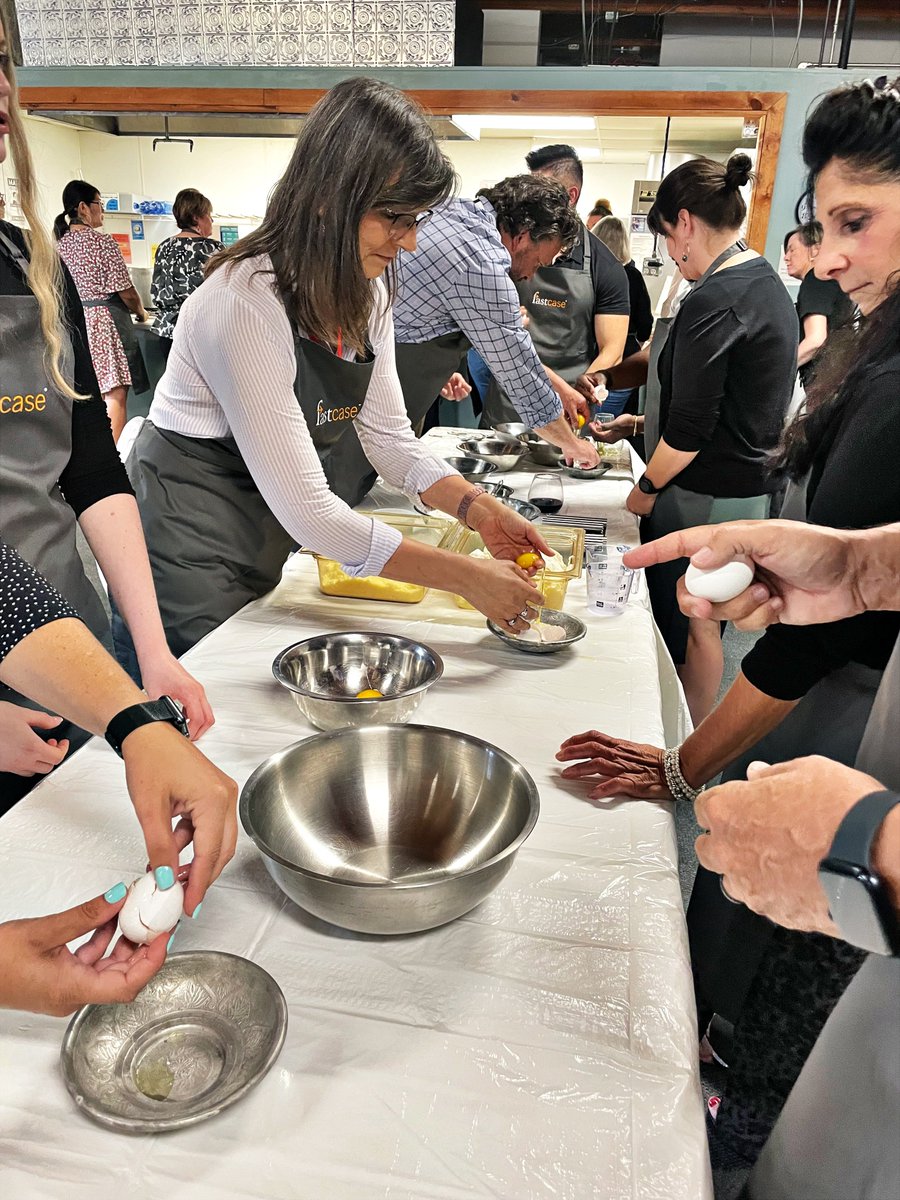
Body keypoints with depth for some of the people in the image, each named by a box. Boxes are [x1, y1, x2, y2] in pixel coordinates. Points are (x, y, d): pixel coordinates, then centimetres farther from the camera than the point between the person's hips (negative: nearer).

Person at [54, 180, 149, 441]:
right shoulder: (102, 241, -10)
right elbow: (126, 292, -10)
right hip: (106, 320, -8)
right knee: (115, 395, -6)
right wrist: (141, 313, 8)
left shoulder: (60, 243, 10)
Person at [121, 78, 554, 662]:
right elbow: (306, 510, -30)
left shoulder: (366, 292, -1)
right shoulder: (247, 303, -27)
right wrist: (466, 576, -27)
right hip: (189, 560, -7)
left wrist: (482, 511, -13)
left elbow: (391, 438, 3)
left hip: (264, 545, 8)